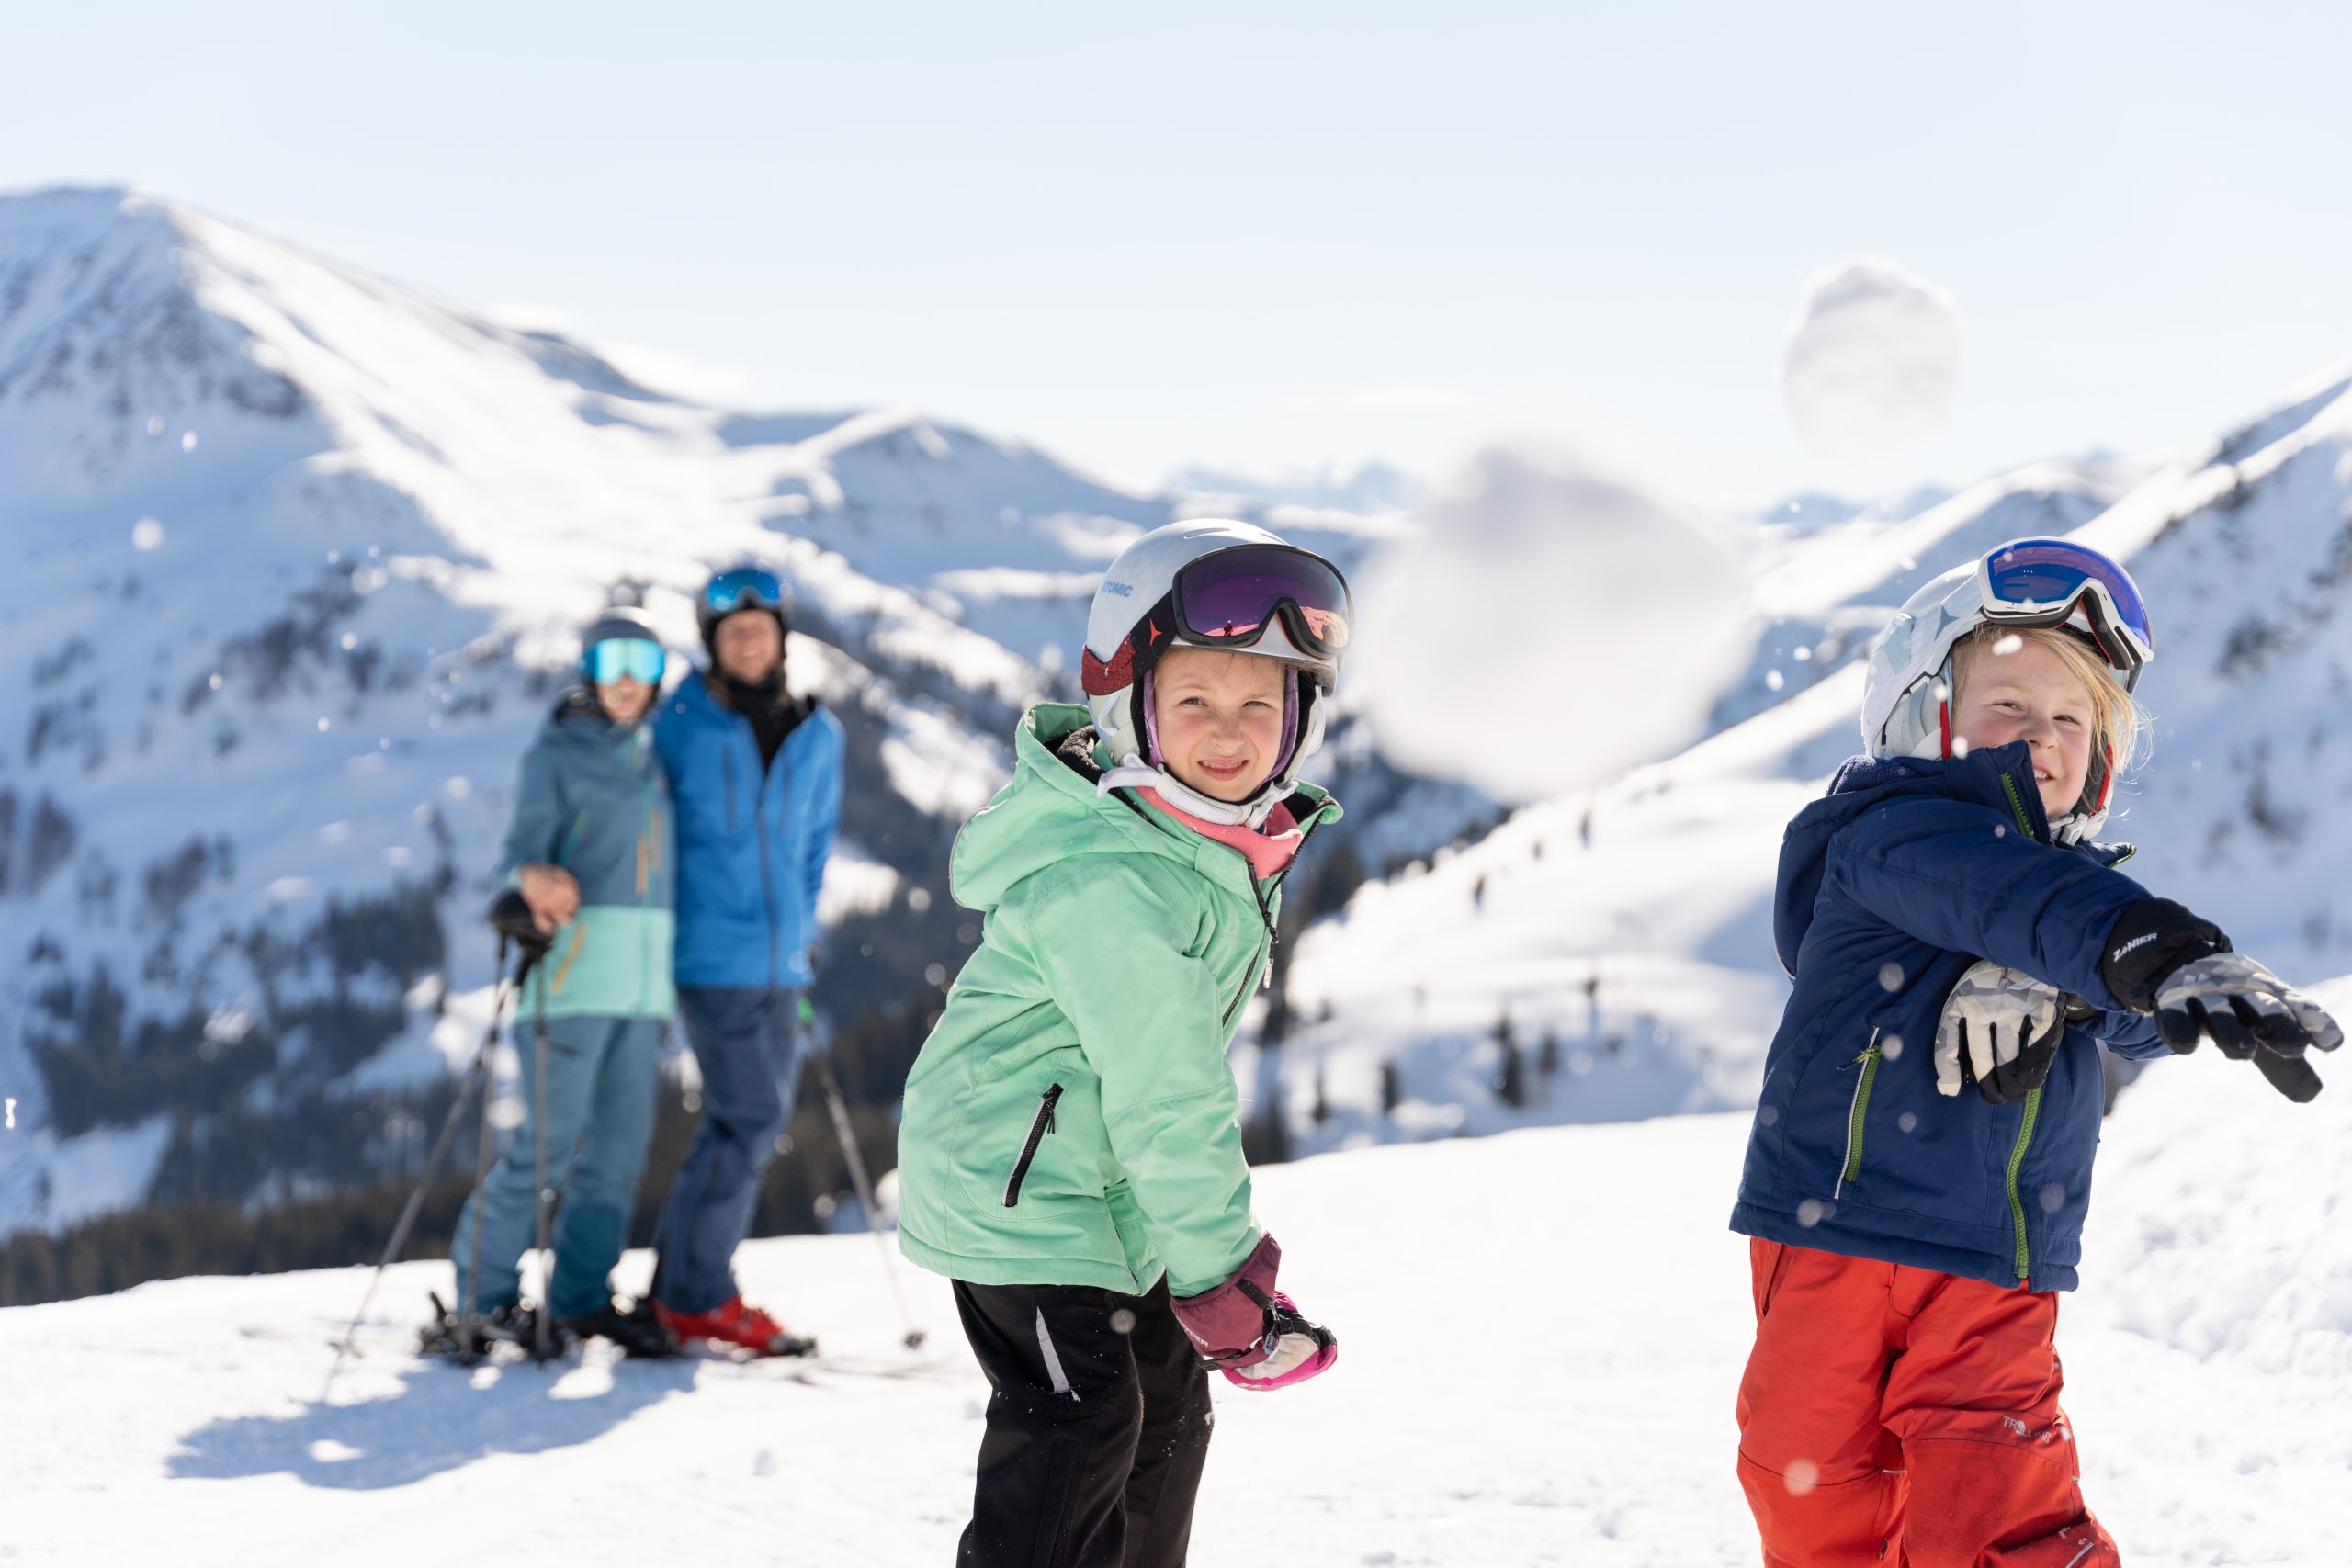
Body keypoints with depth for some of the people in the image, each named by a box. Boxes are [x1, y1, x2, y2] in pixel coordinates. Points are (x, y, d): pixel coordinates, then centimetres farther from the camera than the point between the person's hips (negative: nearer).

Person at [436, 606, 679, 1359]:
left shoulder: (651, 755, 17)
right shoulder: (555, 753, -2)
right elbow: (524, 845, -12)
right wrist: (533, 877, -36)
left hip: (642, 971, 6)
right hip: (575, 963, -6)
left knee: (621, 1141, 4)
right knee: (549, 1141, -7)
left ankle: (582, 1297, 12)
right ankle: (483, 1294, 4)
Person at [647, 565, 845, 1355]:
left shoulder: (817, 736, 9)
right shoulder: (678, 729, -6)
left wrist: (800, 925, 15)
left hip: (780, 963, 6)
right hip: (712, 957, -6)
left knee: (750, 1124, 9)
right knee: (749, 1120, -10)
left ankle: (680, 1281, 19)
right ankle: (699, 1296, -1)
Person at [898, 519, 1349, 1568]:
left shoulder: (1214, 839, 2)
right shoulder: (1107, 887, -30)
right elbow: (1165, 1097, -28)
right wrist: (1224, 1271, -24)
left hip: (1106, 1187, 10)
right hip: (1013, 1189, -10)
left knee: (1167, 1403, 19)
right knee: (1077, 1426, -16)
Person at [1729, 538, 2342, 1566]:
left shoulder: (2078, 877, 16)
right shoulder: (1886, 833, -3)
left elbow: (2138, 1018, -4)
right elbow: (1989, 889, -26)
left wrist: (2043, 984, -28)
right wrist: (2159, 949, -44)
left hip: (1996, 1283, 3)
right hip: (1836, 1234, -3)